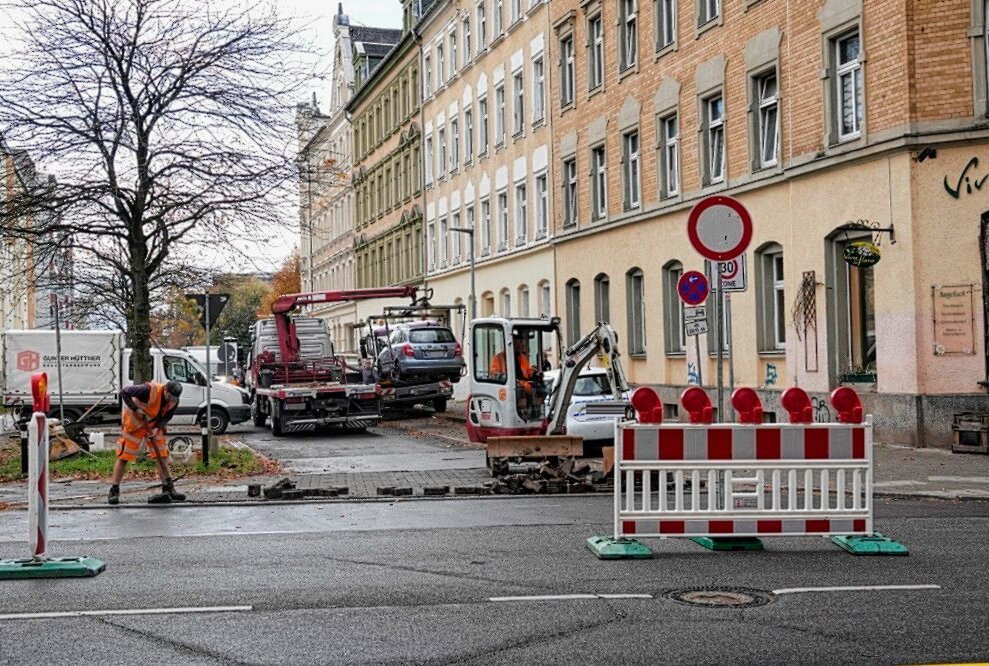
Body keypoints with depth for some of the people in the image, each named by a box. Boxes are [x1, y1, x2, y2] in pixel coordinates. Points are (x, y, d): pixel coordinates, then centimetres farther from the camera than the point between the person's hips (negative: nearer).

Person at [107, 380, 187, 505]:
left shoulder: (174, 401, -12)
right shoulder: (150, 390, -32)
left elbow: (166, 417, -4)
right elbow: (124, 393, -27)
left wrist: (156, 428, -22)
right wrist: (136, 409, -34)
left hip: (153, 425, 6)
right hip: (134, 422, -6)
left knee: (162, 456, 0)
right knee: (124, 456, -6)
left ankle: (169, 489, 5)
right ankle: (114, 491, 2)